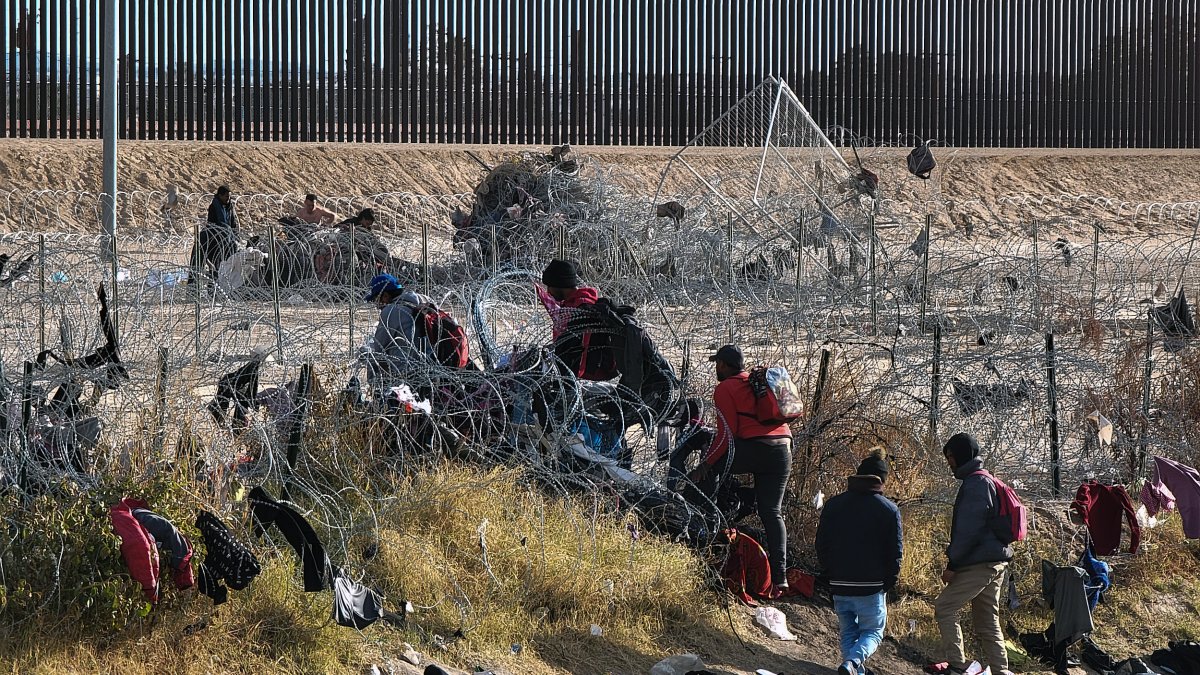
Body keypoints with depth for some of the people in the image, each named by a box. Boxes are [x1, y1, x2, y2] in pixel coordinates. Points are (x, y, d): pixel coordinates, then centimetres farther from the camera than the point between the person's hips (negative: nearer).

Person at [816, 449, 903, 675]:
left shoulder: (833, 505, 4)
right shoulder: (889, 510, -5)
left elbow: (822, 546, 7)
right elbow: (895, 553, -5)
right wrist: (887, 584, 7)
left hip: (840, 586, 3)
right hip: (872, 586, -3)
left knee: (849, 633, 17)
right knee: (873, 632, 7)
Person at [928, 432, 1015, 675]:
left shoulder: (976, 484, -14)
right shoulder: (986, 482, 19)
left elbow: (968, 530, -20)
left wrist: (952, 564, -17)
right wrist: (954, 558, 22)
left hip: (978, 564, -10)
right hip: (995, 564, 10)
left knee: (944, 608, -4)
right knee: (987, 622, 10)